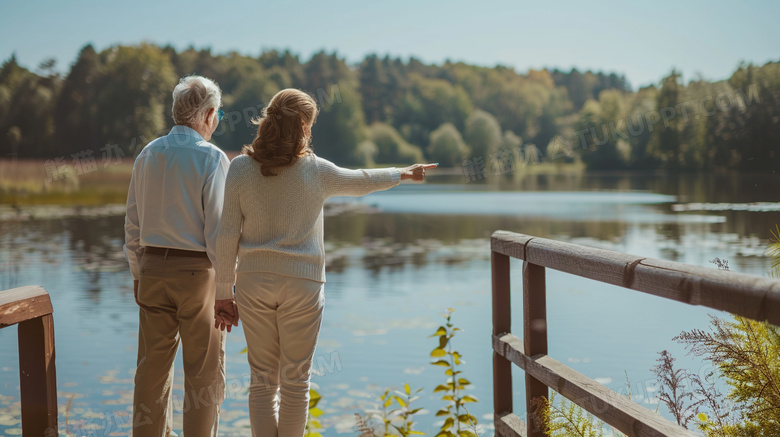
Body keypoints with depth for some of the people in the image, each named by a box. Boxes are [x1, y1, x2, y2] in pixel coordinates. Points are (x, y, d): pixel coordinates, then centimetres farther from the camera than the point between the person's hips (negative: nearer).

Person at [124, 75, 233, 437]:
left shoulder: (147, 155, 7)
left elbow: (133, 225, 11)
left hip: (152, 270, 6)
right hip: (198, 270, -5)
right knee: (204, 372, 4)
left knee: (153, 366, 12)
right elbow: (217, 231, -15)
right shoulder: (212, 158, -11)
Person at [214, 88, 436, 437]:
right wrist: (402, 174, 33)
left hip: (253, 282, 2)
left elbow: (227, 235, -3)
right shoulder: (316, 170, -4)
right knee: (295, 381, 7)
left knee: (262, 379, 8)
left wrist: (224, 292, 4)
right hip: (302, 283, -2)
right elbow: (361, 182, 14)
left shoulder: (240, 168, -2)